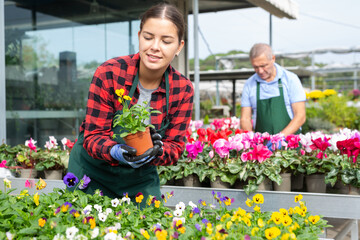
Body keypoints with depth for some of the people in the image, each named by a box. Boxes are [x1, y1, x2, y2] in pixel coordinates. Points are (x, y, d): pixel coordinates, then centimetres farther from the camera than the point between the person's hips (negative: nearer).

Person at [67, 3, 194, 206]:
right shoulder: (109, 73, -21)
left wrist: (157, 151, -32)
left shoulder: (183, 90, -13)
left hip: (140, 178, 2)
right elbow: (92, 135, -19)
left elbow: (176, 147, -10)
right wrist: (116, 151, -40)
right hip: (92, 172, -2)